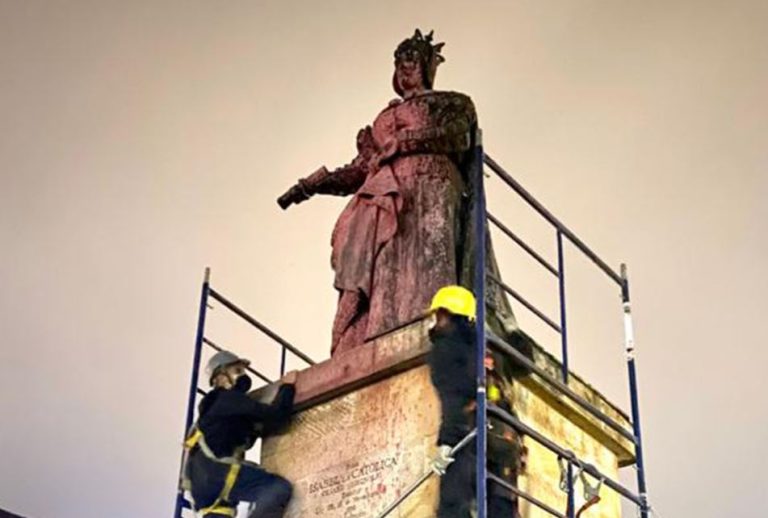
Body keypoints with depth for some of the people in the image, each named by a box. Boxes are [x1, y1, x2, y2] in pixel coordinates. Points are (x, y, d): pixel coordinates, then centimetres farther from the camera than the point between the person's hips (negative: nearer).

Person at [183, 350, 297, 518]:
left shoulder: (218, 404, 31)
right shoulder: (231, 399, 2)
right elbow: (275, 416, -7)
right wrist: (288, 386, 8)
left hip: (202, 479, 10)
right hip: (214, 469, -10)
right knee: (280, 488, -18)